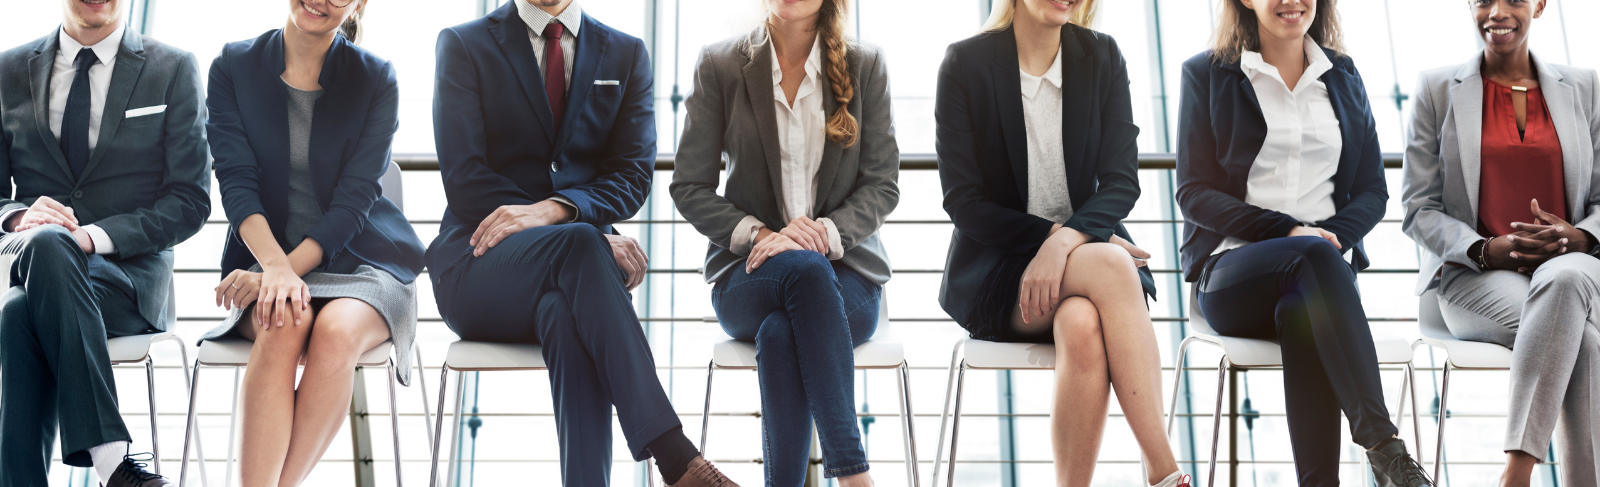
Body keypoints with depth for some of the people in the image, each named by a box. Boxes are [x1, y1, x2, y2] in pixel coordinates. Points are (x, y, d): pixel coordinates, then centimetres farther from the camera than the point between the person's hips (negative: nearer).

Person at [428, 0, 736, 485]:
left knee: (567, 312, -37)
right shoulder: (463, 45, 6)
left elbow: (633, 175, 3)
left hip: (572, 263, 2)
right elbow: (464, 180, -6)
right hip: (479, 261, -2)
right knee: (579, 243, -37)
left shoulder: (627, 54, 14)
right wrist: (595, 238, -17)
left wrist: (553, 208, -20)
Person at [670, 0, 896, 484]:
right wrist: (759, 233, -15)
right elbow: (689, 187, 2)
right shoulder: (719, 64, 3)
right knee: (806, 268, -37)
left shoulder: (866, 66, 5)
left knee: (780, 332, -35)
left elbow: (882, 184, 2)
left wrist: (824, 233, -17)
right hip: (749, 270, 0)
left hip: (846, 268, 0)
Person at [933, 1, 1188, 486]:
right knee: (1110, 265, -33)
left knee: (1083, 326, -35)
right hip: (994, 269, -2)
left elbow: (1122, 181, -3)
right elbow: (962, 200, -6)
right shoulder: (966, 62, -2)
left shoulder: (1102, 56, 5)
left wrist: (1067, 239, -22)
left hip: (1088, 247, 2)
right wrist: (1049, 233, -18)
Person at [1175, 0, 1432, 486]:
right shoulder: (1206, 75, 8)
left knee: (1302, 308, -35)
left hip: (1326, 263, 2)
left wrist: (1332, 234, -8)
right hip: (1232, 272, -2)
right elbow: (1193, 193, 1)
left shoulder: (1343, 77, 19)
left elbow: (1372, 190, 15)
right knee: (1315, 255, -36)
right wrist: (1287, 231, -13)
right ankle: (1383, 446, -41)